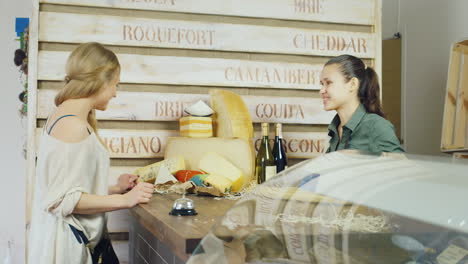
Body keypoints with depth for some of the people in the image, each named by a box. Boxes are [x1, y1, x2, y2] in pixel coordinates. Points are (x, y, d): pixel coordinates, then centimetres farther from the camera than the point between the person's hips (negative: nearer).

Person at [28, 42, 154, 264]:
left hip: (72, 240, 9)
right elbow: (64, 199, -20)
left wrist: (115, 189, 13)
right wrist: (124, 200, -16)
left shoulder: (62, 116, 11)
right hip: (67, 245, -9)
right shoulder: (74, 125, -19)